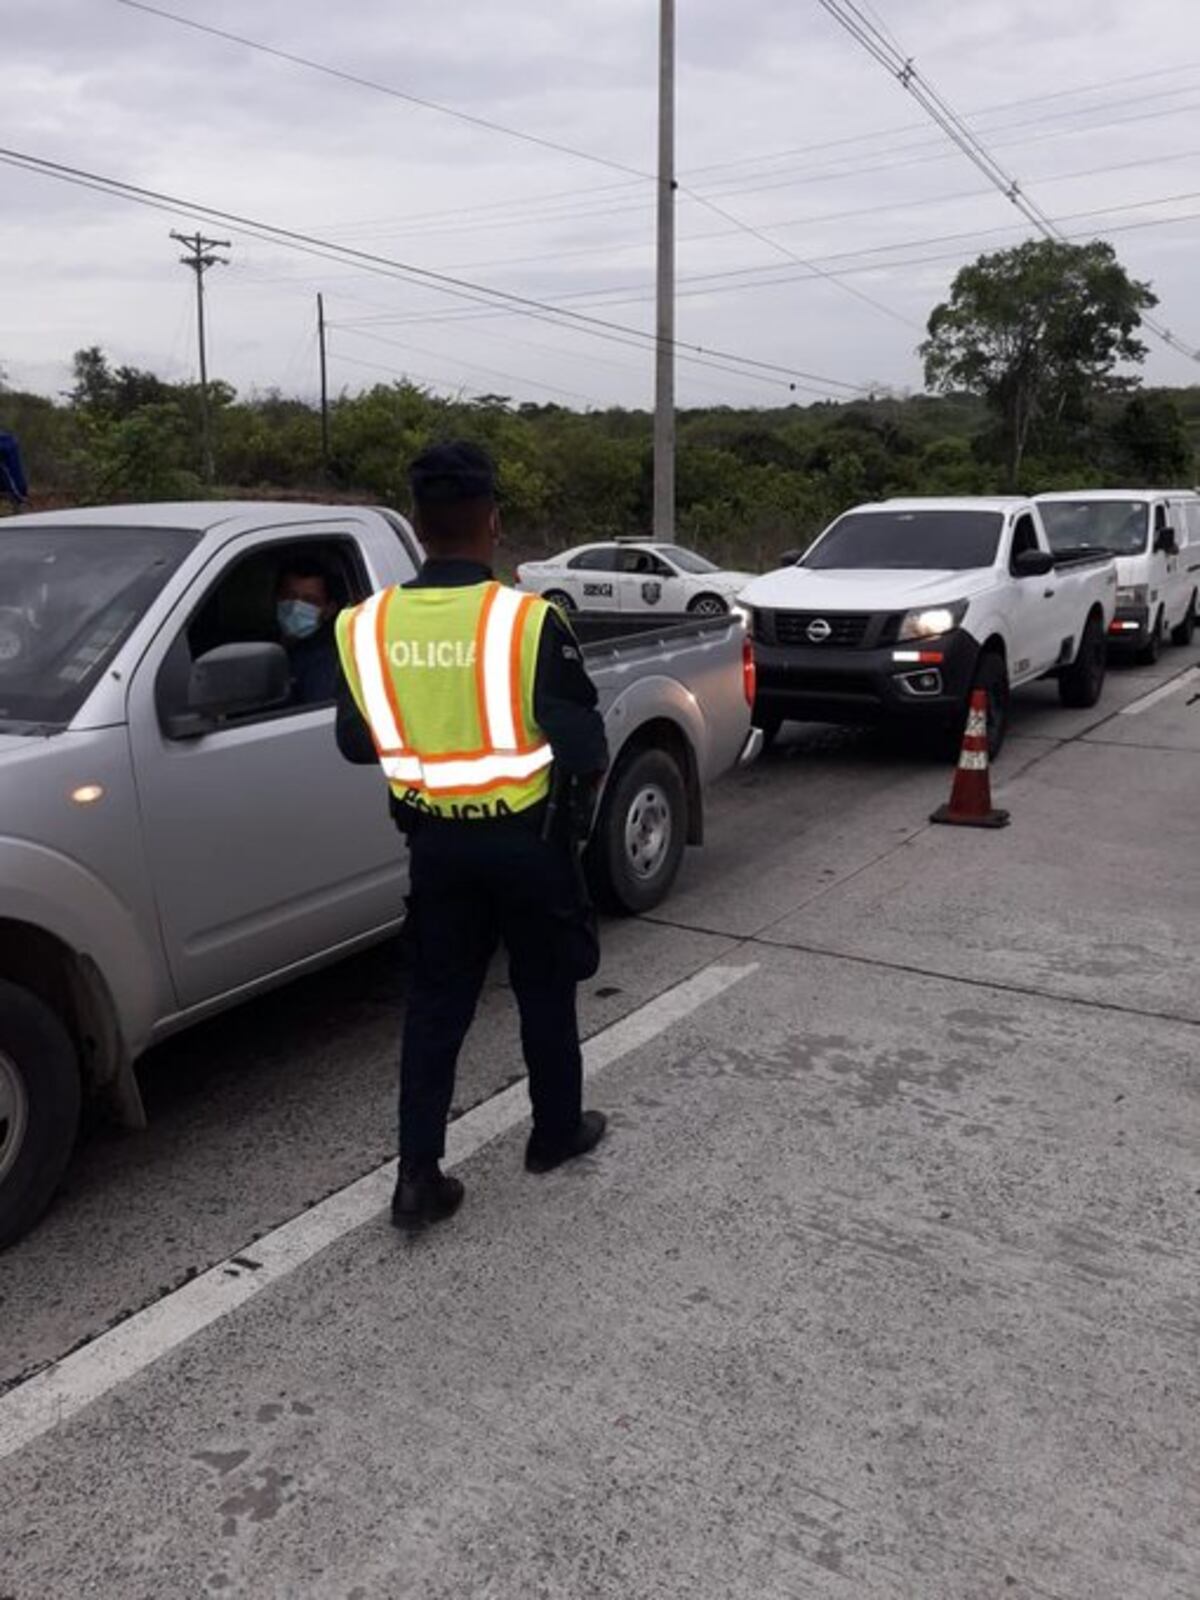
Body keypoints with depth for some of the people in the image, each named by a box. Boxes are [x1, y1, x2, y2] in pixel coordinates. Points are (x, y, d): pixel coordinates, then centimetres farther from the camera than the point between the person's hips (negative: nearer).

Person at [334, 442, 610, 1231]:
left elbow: (356, 742, 5)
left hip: (435, 840, 3)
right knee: (545, 990, 16)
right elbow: (585, 745, -16)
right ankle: (558, 1131, 34)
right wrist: (585, 779, 6)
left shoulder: (368, 626, -7)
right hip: (527, 838, -3)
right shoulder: (528, 620, -20)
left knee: (436, 1000, 13)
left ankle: (418, 1173, 14)